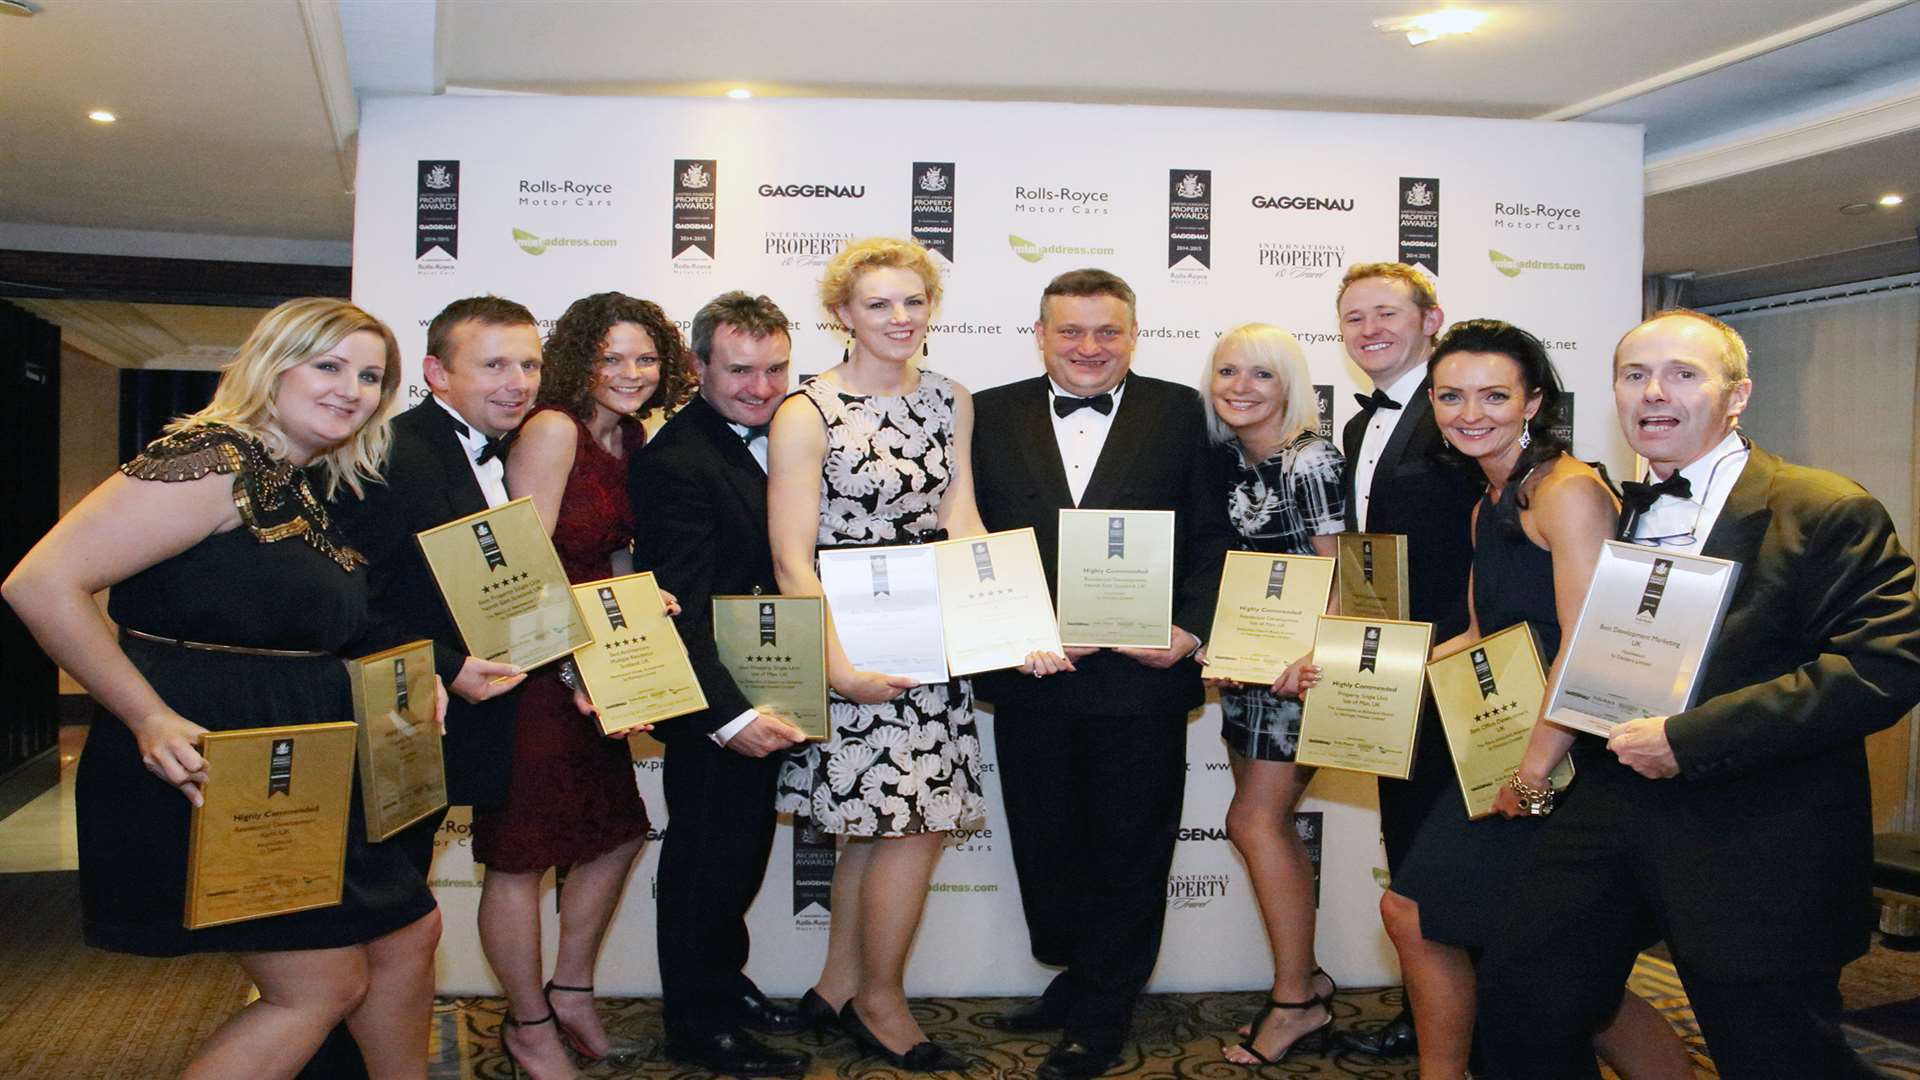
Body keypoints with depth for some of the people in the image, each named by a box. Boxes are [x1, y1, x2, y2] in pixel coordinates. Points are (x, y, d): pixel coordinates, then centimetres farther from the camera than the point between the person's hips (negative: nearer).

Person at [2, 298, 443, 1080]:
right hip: (206, 770, -10)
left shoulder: (306, 487, 12)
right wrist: (151, 720, -27)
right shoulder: (213, 460, -17)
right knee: (323, 985, -3)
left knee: (408, 933, 16)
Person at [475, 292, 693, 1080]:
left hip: (591, 665, 9)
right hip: (534, 667, -9)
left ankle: (571, 994, 33)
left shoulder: (630, 438, 9)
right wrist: (573, 671, -22)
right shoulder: (553, 429, -15)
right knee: (522, 856, 3)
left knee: (618, 832, 15)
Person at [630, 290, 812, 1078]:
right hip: (712, 701, -8)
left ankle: (725, 978, 41)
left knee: (747, 843, 22)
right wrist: (729, 715, -33)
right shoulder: (674, 461, -22)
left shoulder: (775, 436, 4)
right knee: (707, 852, 6)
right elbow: (677, 609, -27)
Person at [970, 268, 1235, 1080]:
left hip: (1142, 672, -2)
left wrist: (1192, 630, -12)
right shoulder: (992, 415, 5)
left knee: (1129, 850, 9)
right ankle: (1073, 977, 35)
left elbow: (1212, 538, 1)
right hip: (1029, 673, 2)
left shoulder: (1179, 412, 2)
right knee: (1045, 845, 15)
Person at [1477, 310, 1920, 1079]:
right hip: (1608, 807, 6)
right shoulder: (1612, 516, 14)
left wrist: (1690, 737, -22)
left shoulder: (1829, 513, -7)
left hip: (1754, 842, -5)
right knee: (1520, 1001, 5)